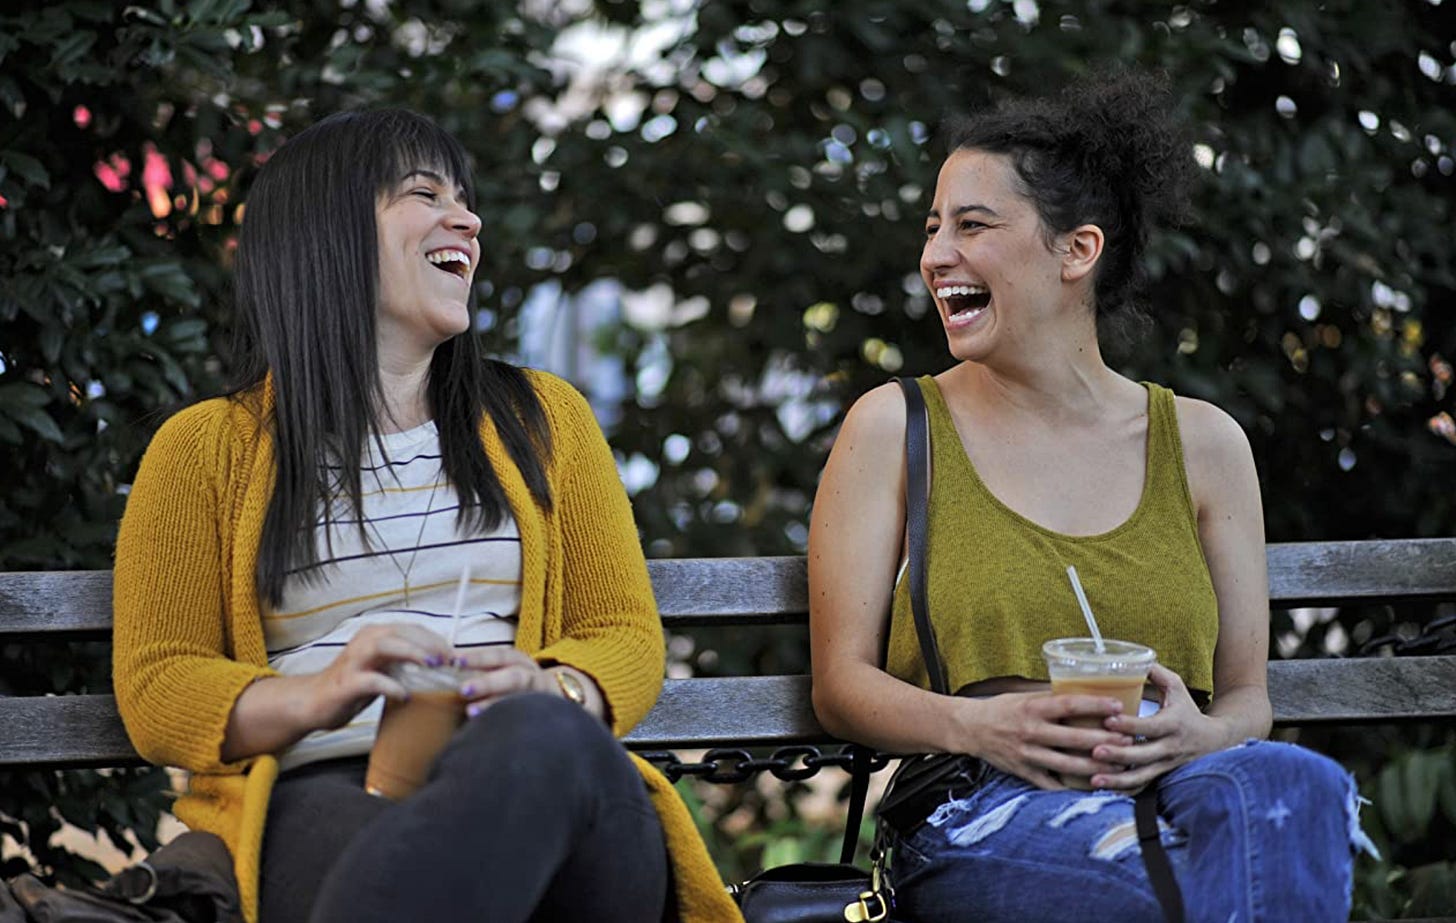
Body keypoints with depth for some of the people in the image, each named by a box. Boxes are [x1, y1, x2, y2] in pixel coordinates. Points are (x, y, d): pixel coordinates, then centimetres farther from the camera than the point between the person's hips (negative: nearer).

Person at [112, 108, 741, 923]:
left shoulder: (543, 419, 24)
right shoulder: (206, 449, 17)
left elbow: (629, 637, 17)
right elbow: (156, 689, 9)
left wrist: (546, 689, -9)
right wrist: (316, 696, -14)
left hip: (537, 774, 3)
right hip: (322, 793, -3)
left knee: (543, 737, -39)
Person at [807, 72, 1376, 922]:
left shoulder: (1201, 443, 15)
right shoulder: (895, 428, 9)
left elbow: (1247, 697, 14)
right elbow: (842, 682, 5)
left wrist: (1198, 735, -11)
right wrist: (977, 726, -15)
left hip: (1169, 792, 4)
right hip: (984, 828, -4)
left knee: (1288, 782, -35)